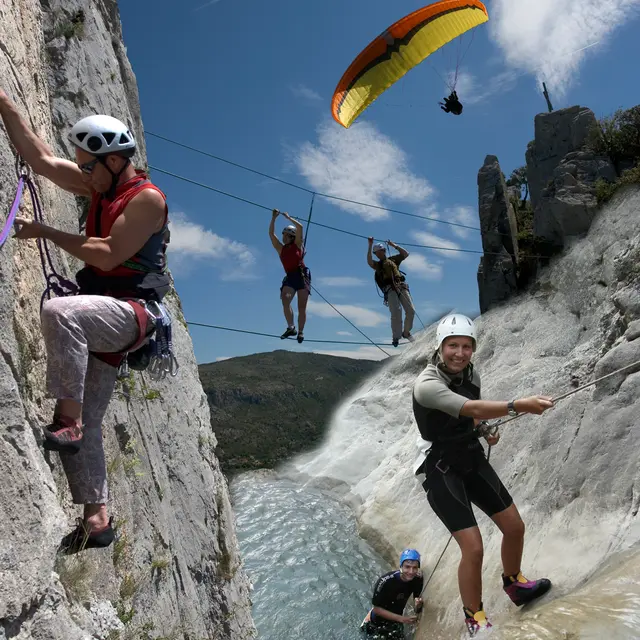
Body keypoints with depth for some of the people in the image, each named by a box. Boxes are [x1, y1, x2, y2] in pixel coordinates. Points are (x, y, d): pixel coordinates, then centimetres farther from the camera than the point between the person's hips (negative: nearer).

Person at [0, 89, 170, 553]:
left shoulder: (147, 198, -9)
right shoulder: (101, 186, 15)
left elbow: (108, 255, -16)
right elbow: (41, 158, 16)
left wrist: (44, 232, -7)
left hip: (131, 312, -8)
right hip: (102, 319, 8)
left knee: (59, 312, -37)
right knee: (86, 426, 5)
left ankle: (68, 418, -26)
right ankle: (98, 517, 15)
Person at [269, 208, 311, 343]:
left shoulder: (297, 245, 8)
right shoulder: (280, 248, 16)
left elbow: (300, 227, -2)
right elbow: (271, 233, 10)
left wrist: (288, 217, 5)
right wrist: (274, 218, 7)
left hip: (302, 275, -2)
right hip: (290, 277, 2)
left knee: (302, 307, -2)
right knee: (285, 300, -24)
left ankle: (300, 332, 4)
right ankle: (291, 327, -24)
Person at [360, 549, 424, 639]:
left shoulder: (418, 579, -24)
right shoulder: (385, 581, -37)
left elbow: (417, 610, -14)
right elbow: (377, 609, -27)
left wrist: (418, 605, -38)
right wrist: (401, 618, -34)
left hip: (396, 620, 4)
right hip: (378, 620, -3)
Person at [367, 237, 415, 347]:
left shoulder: (393, 259, 25)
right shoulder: (376, 264, 17)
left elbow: (406, 254, 19)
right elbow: (369, 262, -4)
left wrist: (394, 246, 16)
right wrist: (370, 246, -6)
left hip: (402, 286, 3)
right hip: (389, 289, -3)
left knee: (411, 310, -7)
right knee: (396, 311, -21)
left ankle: (406, 332, 13)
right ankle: (396, 337, -12)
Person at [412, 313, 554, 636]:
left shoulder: (471, 374, -2)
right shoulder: (426, 384, -27)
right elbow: (472, 408, -42)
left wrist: (487, 431, -4)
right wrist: (518, 406, -54)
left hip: (473, 460, 7)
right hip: (441, 470, -7)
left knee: (515, 527, 12)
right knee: (474, 549, -12)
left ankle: (515, 584, 42)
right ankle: (475, 619, 15)